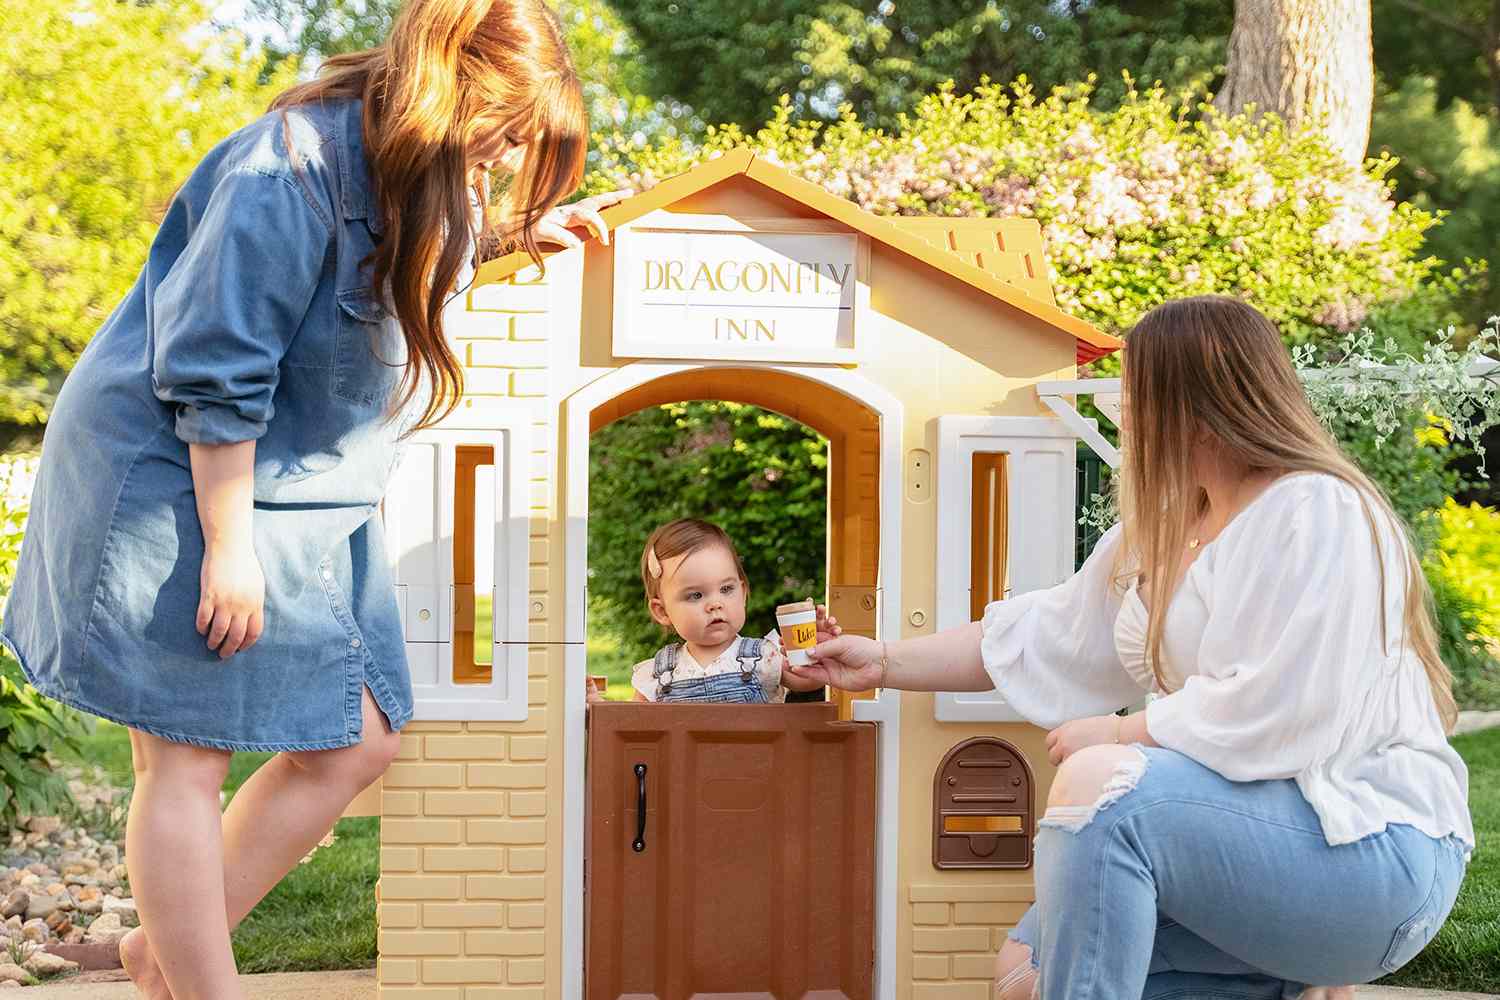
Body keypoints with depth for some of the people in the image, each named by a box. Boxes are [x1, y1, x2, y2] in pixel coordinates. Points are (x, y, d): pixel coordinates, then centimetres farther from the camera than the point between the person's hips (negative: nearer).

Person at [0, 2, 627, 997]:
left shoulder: (416, 171, 4)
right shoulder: (291, 172, -24)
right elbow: (215, 373, -23)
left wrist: (516, 230, 13)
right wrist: (228, 546, -20)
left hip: (312, 502, 9)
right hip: (180, 489, -9)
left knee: (356, 744, 7)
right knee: (189, 758, -5)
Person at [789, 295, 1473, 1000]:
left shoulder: (1317, 513, -16)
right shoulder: (1164, 529, 15)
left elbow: (1274, 715, -25)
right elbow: (1043, 639, 19)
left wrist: (1121, 733, -13)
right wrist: (886, 663, 18)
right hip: (1251, 831, 10)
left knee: (1099, 782, -30)